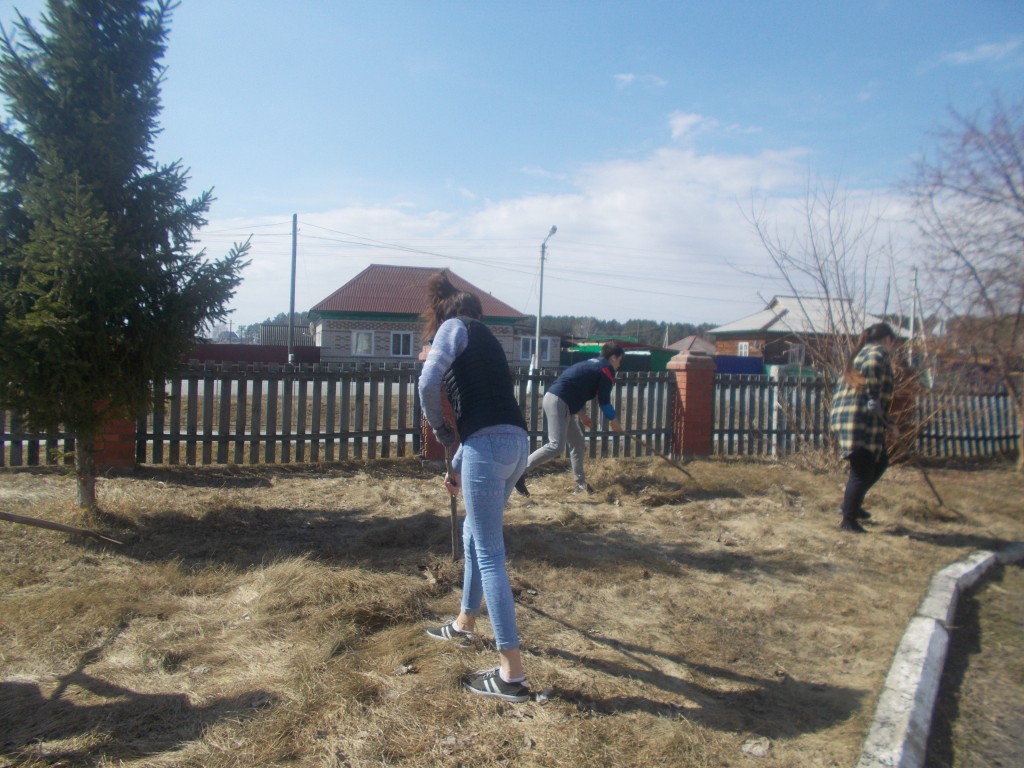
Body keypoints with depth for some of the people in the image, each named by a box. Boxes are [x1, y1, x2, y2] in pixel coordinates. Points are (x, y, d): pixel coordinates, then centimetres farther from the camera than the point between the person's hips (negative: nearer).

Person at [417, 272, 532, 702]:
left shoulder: (455, 326, 4)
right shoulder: (483, 338, 27)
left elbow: (429, 382, -13)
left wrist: (440, 431, 5)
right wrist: (457, 467, 36)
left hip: (489, 444, -9)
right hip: (515, 443, 9)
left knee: (489, 553, -4)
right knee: (474, 535, 25)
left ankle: (511, 674, 0)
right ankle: (465, 624, 44)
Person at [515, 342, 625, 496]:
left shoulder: (590, 364, 27)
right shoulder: (607, 368, 1)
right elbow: (604, 400, -3)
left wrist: (581, 415, 31)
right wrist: (613, 421, 12)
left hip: (554, 399, 10)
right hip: (558, 402, -10)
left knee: (577, 441, 18)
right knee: (556, 446, -16)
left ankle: (581, 483, 25)